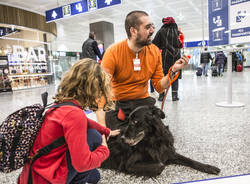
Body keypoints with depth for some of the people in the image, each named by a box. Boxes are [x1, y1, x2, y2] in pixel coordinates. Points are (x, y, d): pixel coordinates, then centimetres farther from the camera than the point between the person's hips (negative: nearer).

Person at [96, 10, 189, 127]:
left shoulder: (155, 51, -4)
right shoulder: (113, 52, -16)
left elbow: (159, 87, 0)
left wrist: (173, 71, -19)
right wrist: (103, 126, -32)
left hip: (143, 101, 3)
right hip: (117, 104, -2)